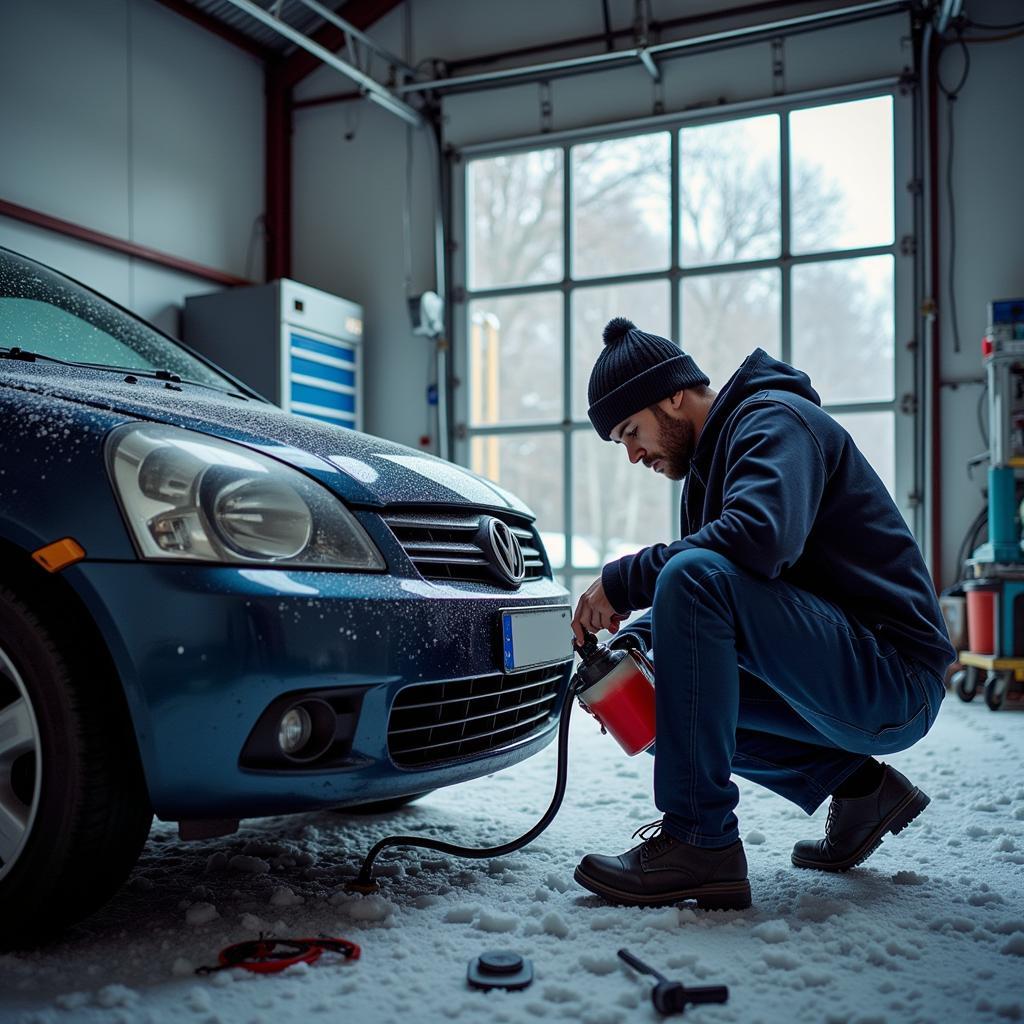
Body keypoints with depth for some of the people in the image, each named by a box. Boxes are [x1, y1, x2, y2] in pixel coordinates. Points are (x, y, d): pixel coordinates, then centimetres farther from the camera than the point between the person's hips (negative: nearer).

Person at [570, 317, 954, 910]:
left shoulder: (774, 419, -11)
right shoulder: (711, 460, 18)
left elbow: (760, 536, -31)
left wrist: (623, 580, -22)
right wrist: (631, 640, 0)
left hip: (895, 678, -10)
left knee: (694, 575, -26)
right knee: (659, 692, 12)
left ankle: (700, 844, -23)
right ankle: (856, 787, 10)